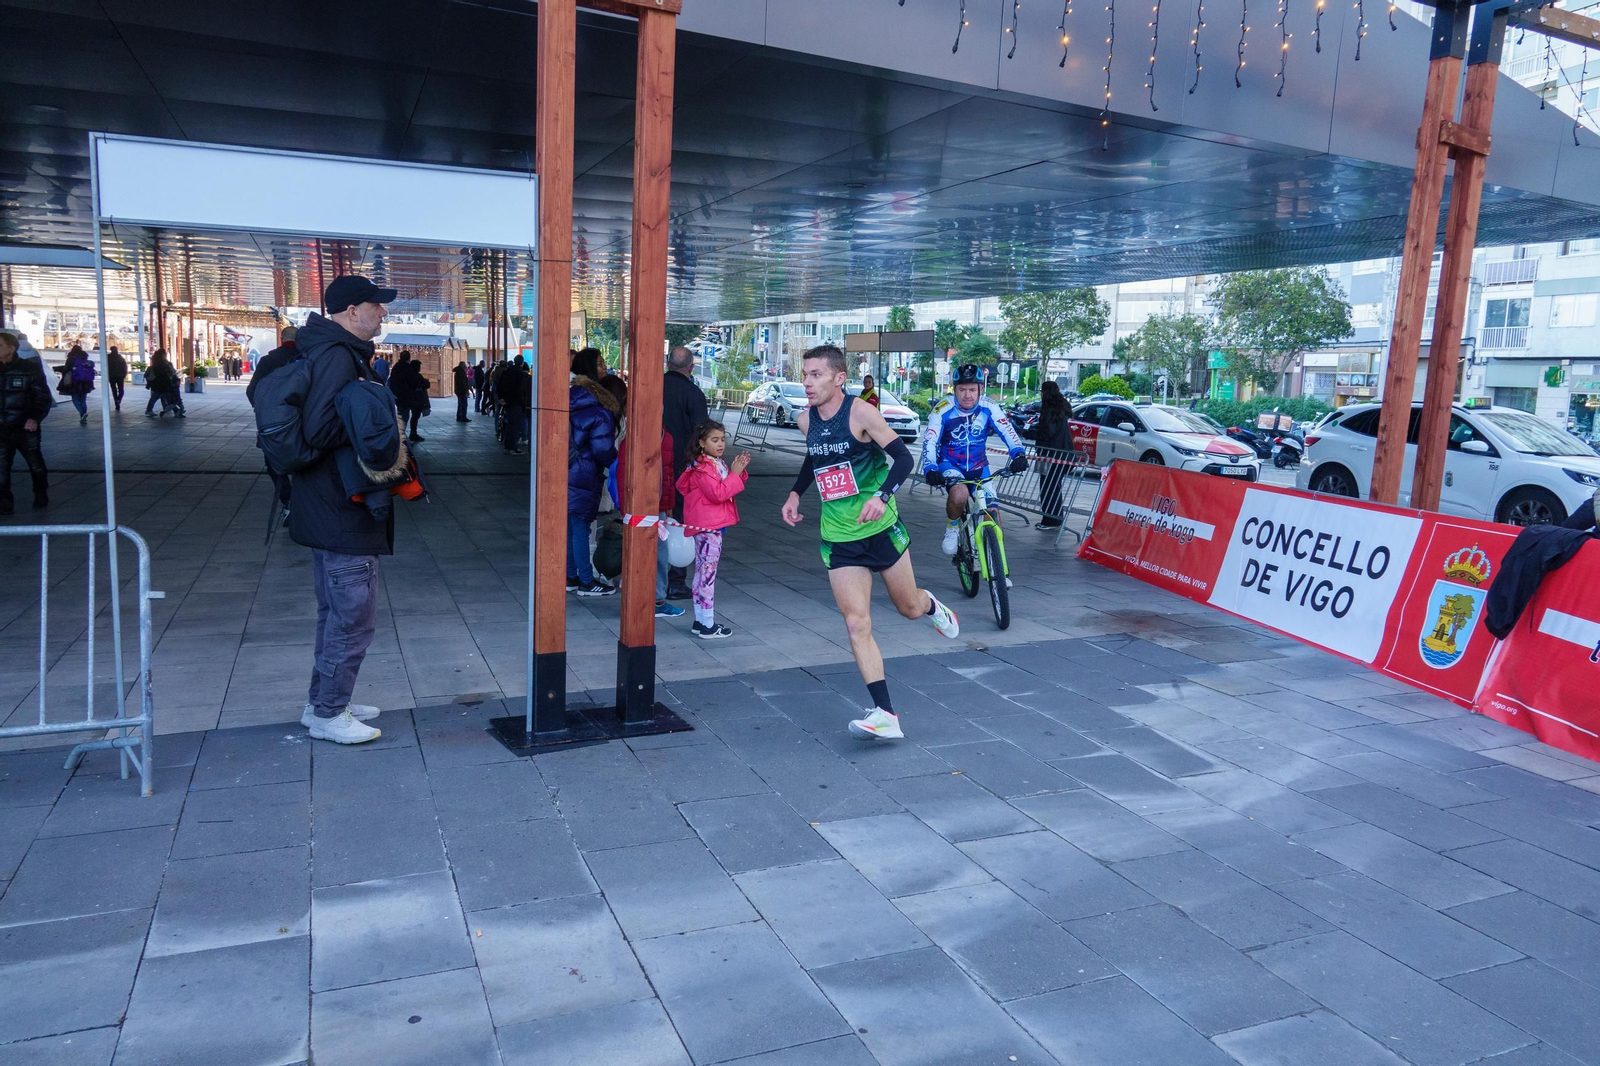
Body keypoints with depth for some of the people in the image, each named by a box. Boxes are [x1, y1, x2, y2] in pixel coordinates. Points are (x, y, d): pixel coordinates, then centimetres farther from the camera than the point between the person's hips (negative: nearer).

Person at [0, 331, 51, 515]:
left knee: (36, 465, 10)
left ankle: (41, 496, 29)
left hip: (25, 428, -3)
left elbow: (43, 396, -5)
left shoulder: (29, 368, -6)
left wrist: (35, 418, -18)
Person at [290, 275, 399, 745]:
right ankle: (328, 714, 11)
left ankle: (323, 702, 32)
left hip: (329, 509, 11)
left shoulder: (337, 352, 13)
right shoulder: (337, 356, -19)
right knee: (354, 618, -1)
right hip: (344, 512, -11)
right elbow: (319, 430, -29)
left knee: (336, 612, 20)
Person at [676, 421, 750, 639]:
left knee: (702, 572, 13)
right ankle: (708, 626, -2)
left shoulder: (717, 464, 15)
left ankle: (700, 621, 21)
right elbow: (718, 493, -22)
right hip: (708, 525, -11)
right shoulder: (702, 466, -15)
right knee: (708, 572, -7)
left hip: (712, 524, 11)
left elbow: (729, 488, 17)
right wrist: (734, 473, -17)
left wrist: (739, 471, 3)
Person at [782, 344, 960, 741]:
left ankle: (932, 606, 51)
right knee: (857, 625, -7)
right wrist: (796, 492, 11)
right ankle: (885, 716, -7)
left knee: (909, 607, 12)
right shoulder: (806, 420, 3)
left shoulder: (860, 413, -15)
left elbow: (903, 458, -15)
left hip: (881, 528, -4)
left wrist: (881, 496, -30)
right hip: (838, 537, 4)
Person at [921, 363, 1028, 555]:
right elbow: (929, 441, -25)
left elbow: (1007, 430, -23)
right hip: (950, 465, -2)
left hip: (978, 467, 3)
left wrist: (1019, 453, -42)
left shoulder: (989, 407, -13)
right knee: (959, 494, -37)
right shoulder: (943, 409, -18)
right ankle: (953, 528, -6)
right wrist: (929, 469, -42)